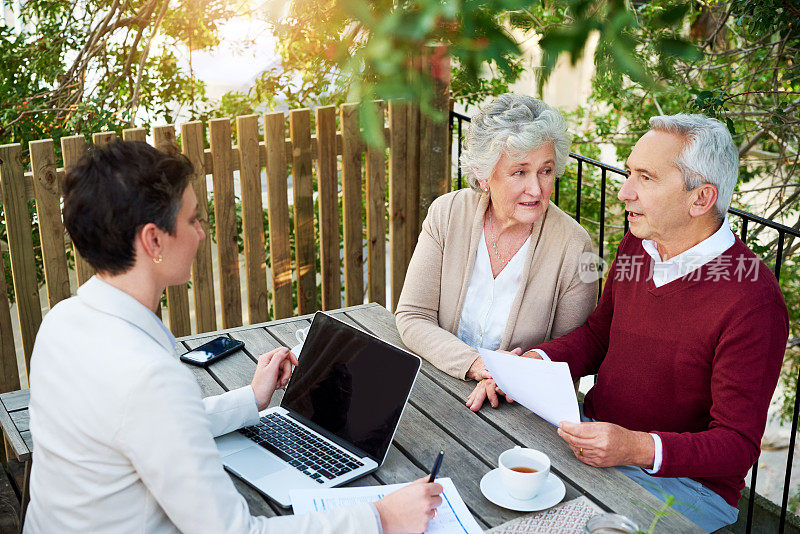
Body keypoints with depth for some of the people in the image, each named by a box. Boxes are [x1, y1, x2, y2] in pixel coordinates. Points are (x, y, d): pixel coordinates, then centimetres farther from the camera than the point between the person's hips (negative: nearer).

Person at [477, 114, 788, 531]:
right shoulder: (635, 247, 3)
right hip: (594, 433, 7)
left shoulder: (752, 302, -22)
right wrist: (534, 362, -3)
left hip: (684, 479, -6)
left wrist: (639, 448, -35)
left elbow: (738, 445, -19)